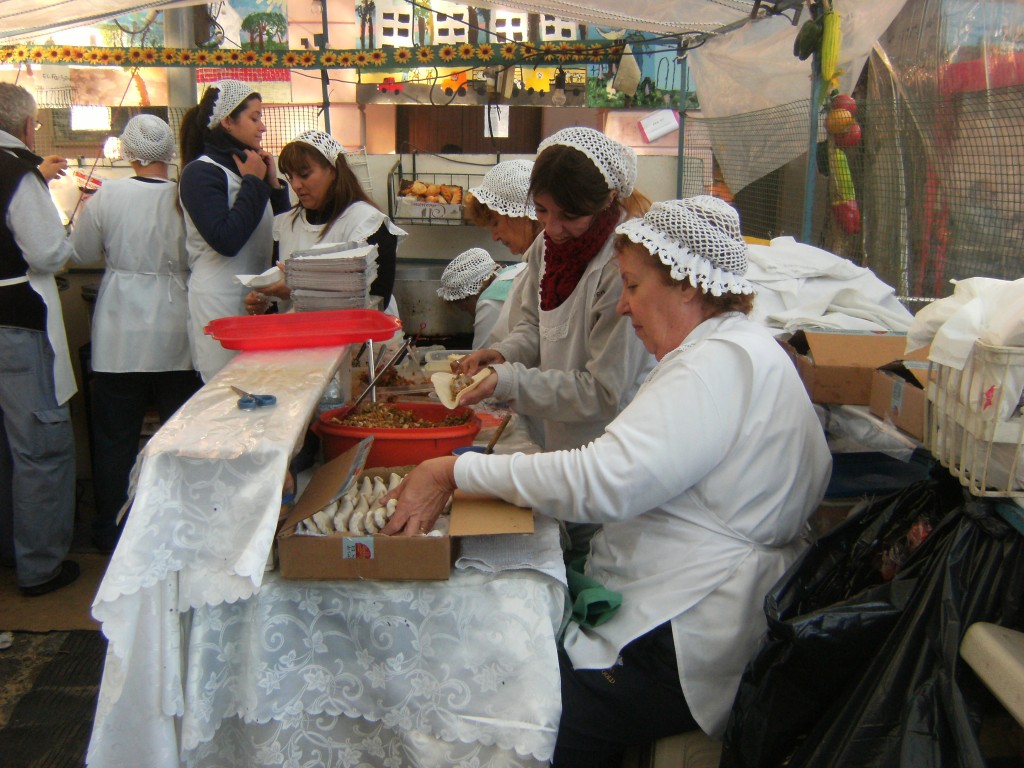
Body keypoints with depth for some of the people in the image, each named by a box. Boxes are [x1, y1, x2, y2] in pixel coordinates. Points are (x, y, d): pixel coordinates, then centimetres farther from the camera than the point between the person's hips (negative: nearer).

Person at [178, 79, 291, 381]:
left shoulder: (248, 167, 15)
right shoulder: (200, 172, -9)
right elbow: (225, 240, -22)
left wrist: (273, 183, 4)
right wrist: (254, 184, -12)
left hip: (255, 297, 8)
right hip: (219, 301, -8)